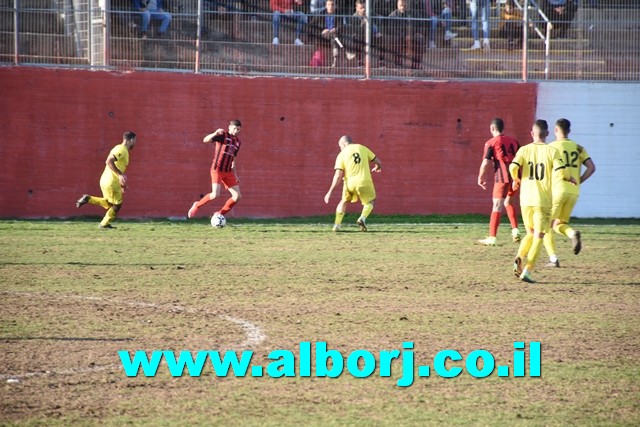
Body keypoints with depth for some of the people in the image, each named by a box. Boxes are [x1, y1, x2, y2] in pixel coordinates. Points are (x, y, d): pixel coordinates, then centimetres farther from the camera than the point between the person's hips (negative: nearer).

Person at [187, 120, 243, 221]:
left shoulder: (237, 142, 14)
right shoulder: (223, 135, -7)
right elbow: (205, 140, -19)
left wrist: (234, 174, 20)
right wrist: (215, 133, -37)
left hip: (228, 172, 7)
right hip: (217, 170, -7)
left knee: (238, 196, -2)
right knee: (215, 194, -24)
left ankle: (220, 214, 12)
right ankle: (197, 206, 2)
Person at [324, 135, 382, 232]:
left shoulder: (342, 154, 2)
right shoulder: (362, 148, 7)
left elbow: (338, 176, -6)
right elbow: (378, 162, 10)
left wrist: (330, 192, -3)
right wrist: (377, 168, 35)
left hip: (350, 183, 0)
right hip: (364, 182, 0)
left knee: (344, 201, 26)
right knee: (369, 202, 22)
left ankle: (337, 225, 19)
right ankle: (362, 218, -6)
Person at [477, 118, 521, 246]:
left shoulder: (491, 143, 0)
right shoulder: (513, 141, 15)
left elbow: (485, 163, -5)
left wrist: (480, 178, 6)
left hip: (502, 176, -5)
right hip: (516, 176, 5)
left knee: (497, 205, -5)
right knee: (508, 202, 23)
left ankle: (492, 237, -10)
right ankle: (515, 231, 12)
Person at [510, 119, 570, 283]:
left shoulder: (524, 150, 2)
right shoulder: (552, 151, -3)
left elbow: (513, 167, -12)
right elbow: (560, 172, -13)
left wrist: (516, 179, 10)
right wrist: (570, 178, 10)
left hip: (526, 199, 3)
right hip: (544, 201, -3)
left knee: (530, 233, 21)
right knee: (538, 237, 3)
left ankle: (519, 258, -5)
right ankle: (527, 271, -9)